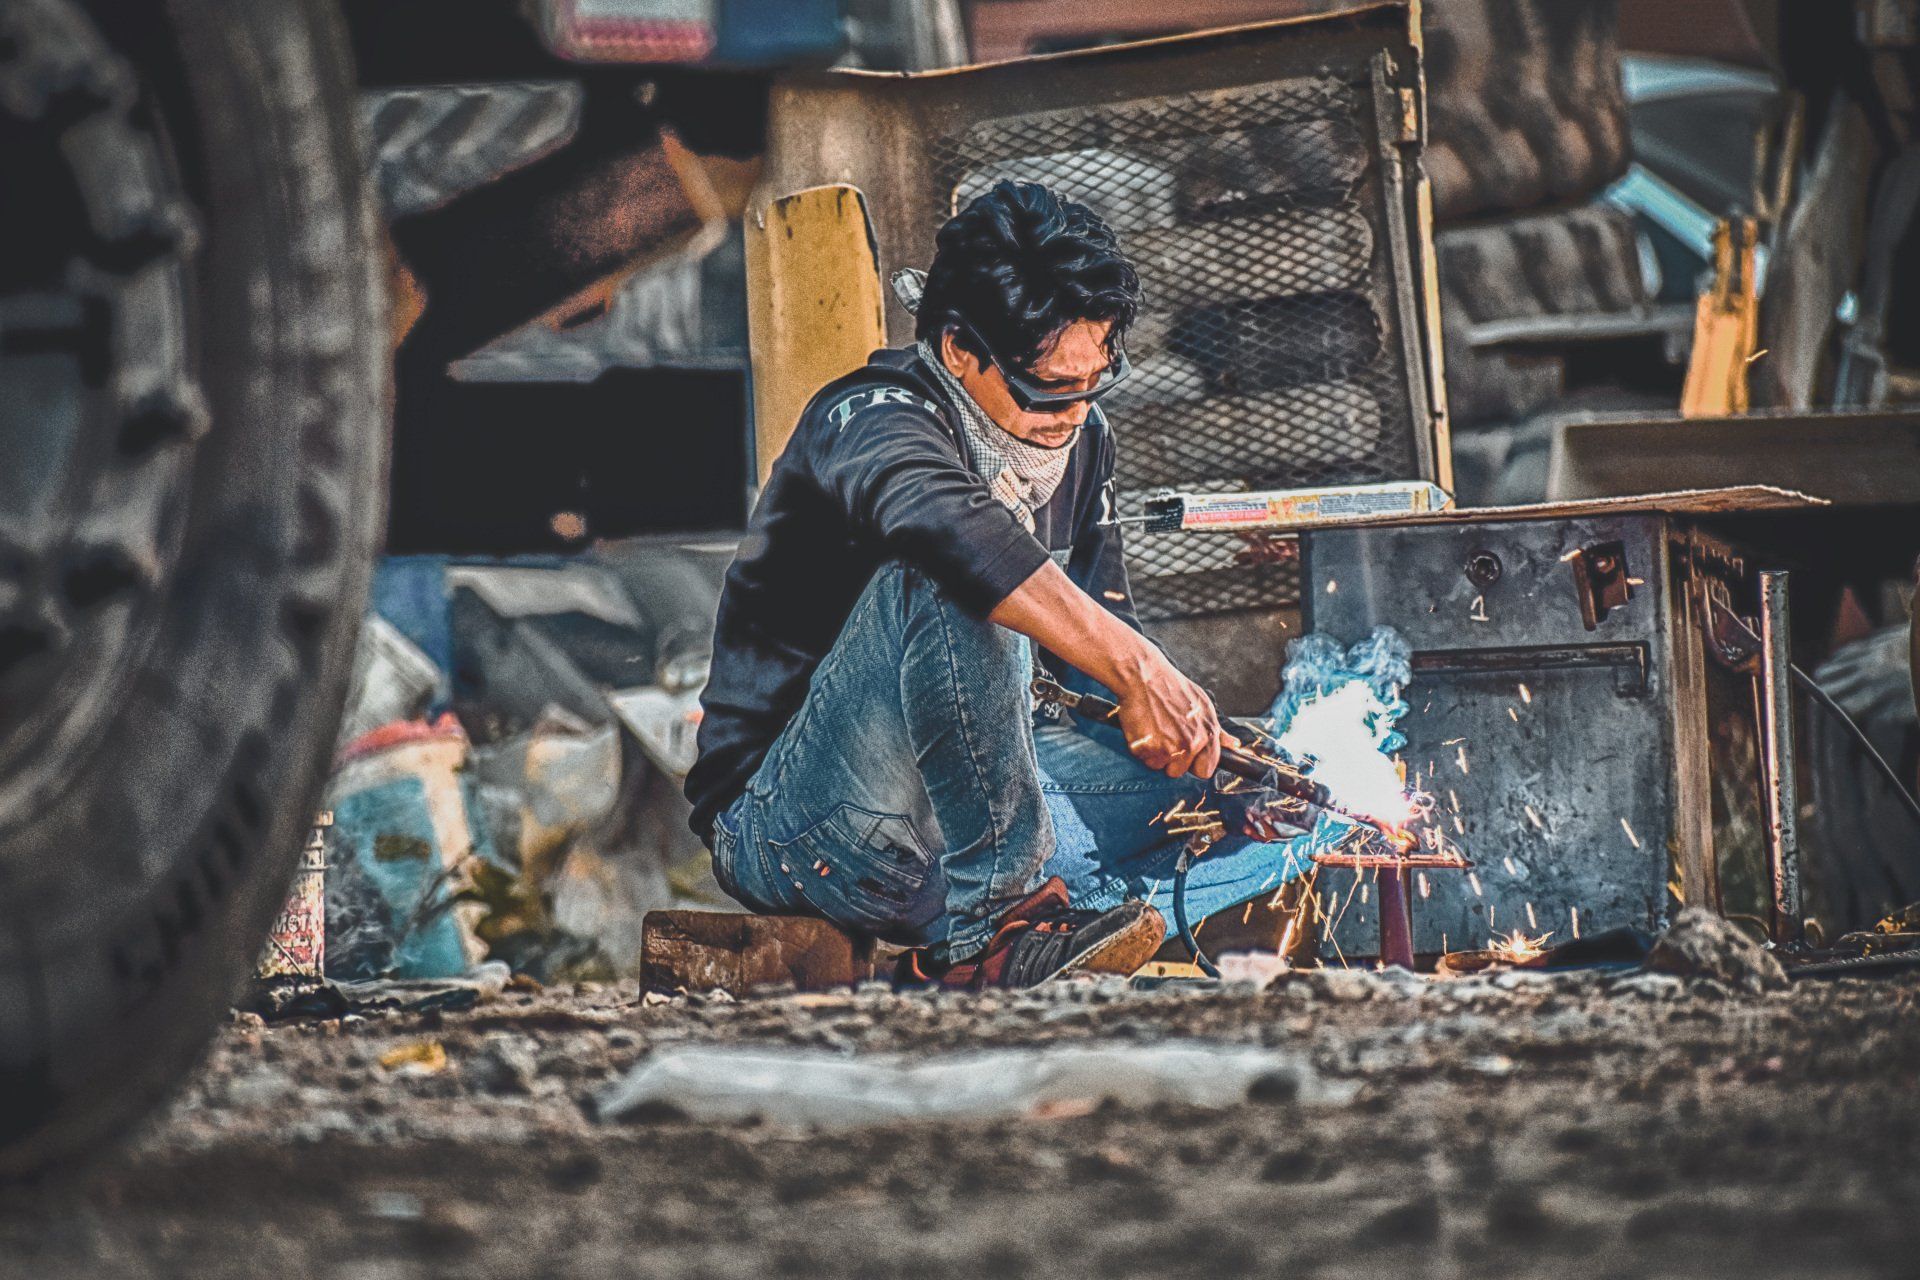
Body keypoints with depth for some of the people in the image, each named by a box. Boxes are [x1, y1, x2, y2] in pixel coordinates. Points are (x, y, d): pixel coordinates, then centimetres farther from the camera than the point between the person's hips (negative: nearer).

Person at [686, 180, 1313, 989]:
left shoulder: (1076, 439, 8)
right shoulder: (873, 419, -18)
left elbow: (1094, 623, 16)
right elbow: (945, 522, -42)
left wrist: (1187, 724, -7)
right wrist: (1133, 667, -51)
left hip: (962, 794, 9)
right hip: (795, 823, -8)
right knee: (948, 582, -34)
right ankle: (994, 923, -29)